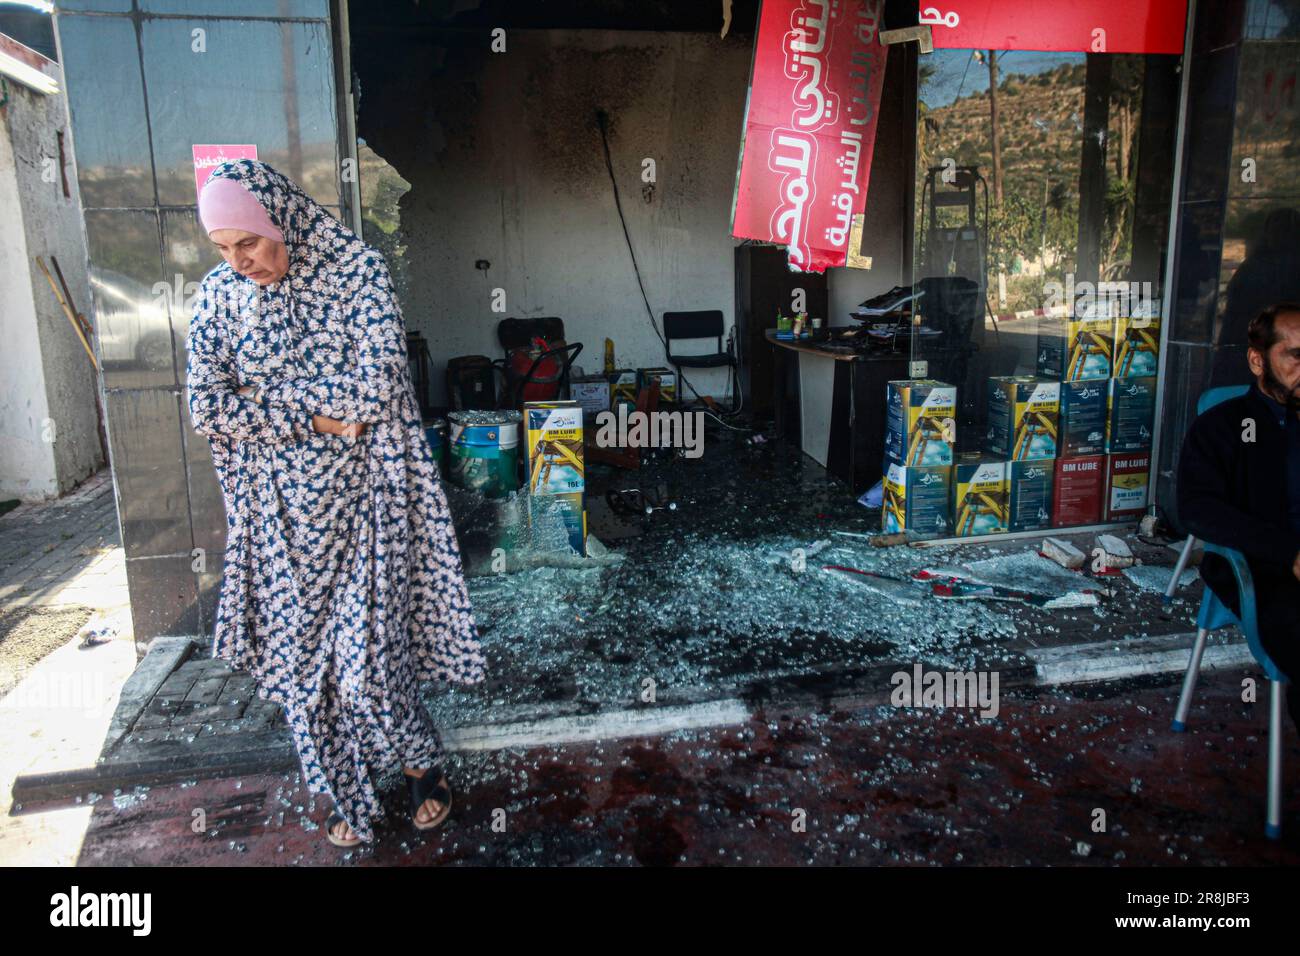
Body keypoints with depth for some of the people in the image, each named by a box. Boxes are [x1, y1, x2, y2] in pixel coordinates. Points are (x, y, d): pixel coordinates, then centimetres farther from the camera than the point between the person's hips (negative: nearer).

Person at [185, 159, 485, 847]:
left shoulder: (357, 271, -11)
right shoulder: (219, 294, 0)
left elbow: (374, 391, -21)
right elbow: (207, 410, -7)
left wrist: (263, 392, -13)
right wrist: (314, 414, -15)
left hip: (358, 498, -3)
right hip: (278, 509, 4)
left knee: (368, 647, 0)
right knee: (303, 651, 11)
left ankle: (418, 760, 29)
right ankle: (348, 791, 31)